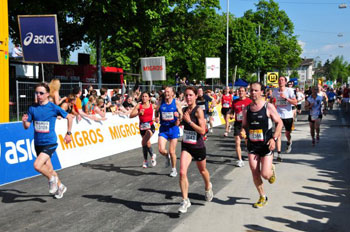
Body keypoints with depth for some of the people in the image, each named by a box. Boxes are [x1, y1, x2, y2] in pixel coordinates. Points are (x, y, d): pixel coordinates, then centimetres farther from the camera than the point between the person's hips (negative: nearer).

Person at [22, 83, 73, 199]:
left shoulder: (53, 107, -9)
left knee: (37, 165, -22)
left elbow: (69, 117, 3)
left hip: (50, 143, -5)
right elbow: (27, 126, 2)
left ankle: (52, 179, 5)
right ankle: (60, 187, 38)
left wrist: (68, 133, 3)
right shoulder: (32, 108, 2)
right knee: (49, 169, 16)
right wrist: (24, 121, -20)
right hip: (38, 143, 5)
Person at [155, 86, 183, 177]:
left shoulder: (176, 103, -4)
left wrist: (178, 117, -22)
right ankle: (167, 156, 26)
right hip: (163, 128, 2)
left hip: (173, 128, -2)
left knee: (172, 152, 2)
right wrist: (157, 117, -5)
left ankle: (174, 169, 24)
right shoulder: (160, 102, 1)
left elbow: (181, 115, 1)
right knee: (161, 150, -11)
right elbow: (157, 111, 17)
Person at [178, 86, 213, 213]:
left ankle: (208, 187, 52)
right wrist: (179, 119, 5)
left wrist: (189, 121, -26)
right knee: (182, 172, -14)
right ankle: (185, 200, -4)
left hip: (198, 146, -4)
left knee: (202, 171, 20)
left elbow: (202, 131, -23)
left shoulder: (198, 110, -16)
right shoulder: (185, 110, 3)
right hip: (186, 146, 4)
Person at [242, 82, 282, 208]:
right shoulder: (247, 109, 5)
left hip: (266, 144, -4)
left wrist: (274, 138, -14)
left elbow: (279, 123, -3)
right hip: (252, 145, 4)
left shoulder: (268, 107, -7)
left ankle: (272, 169, 29)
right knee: (255, 174, 3)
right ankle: (262, 197, 23)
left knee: (265, 174, -9)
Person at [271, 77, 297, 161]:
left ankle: (289, 143, 49)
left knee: (288, 133, 13)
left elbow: (295, 103, -13)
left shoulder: (289, 91, -7)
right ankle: (279, 154, -9)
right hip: (278, 115, 1)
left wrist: (286, 98, -22)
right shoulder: (275, 91, 2)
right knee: (278, 134, -10)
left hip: (288, 115, -1)